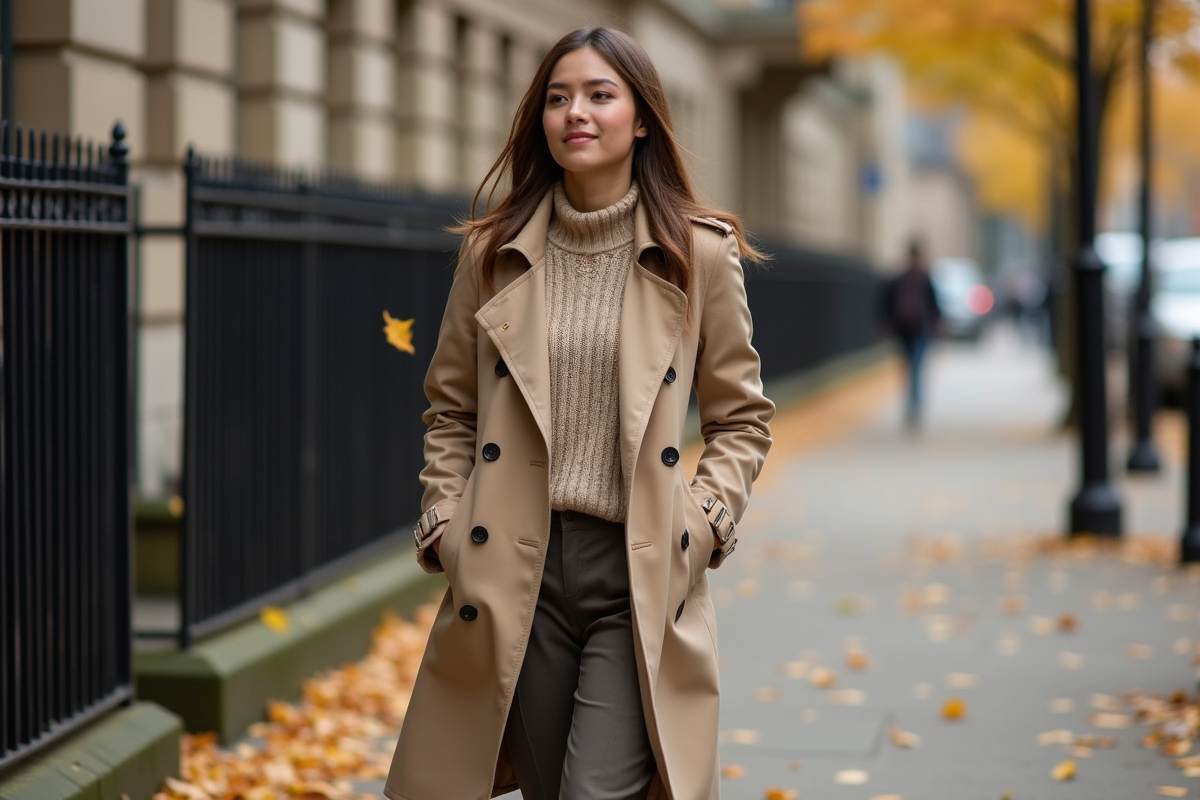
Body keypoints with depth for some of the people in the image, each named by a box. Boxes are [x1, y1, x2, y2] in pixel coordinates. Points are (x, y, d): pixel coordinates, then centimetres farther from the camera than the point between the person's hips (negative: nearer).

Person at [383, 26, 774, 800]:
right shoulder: (493, 253, 5)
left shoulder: (699, 256, 0)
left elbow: (742, 418, 8)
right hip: (516, 570, 3)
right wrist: (446, 523, 2)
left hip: (641, 572, -2)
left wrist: (703, 519, -6)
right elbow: (451, 411, 14)